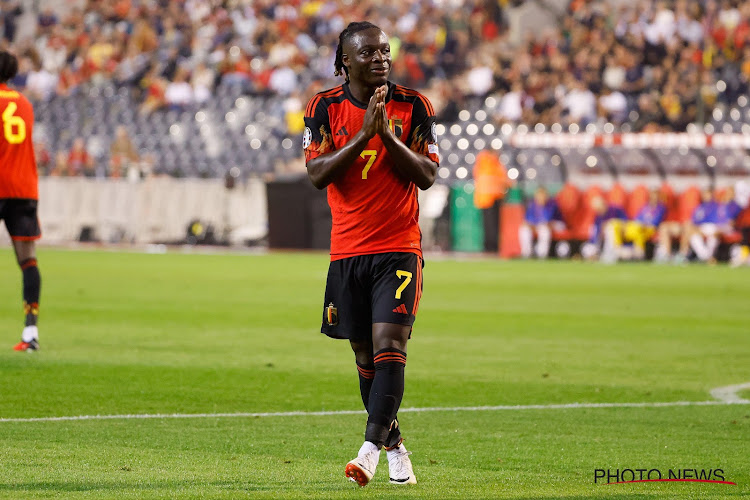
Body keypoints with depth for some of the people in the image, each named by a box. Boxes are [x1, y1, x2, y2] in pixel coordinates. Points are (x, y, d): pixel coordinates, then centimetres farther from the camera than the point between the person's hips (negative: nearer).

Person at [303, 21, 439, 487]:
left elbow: (427, 175, -5)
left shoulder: (413, 106, 0)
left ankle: (371, 449, -23)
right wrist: (363, 135, -19)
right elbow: (317, 173, -9)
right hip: (347, 248, 2)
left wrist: (387, 135, -17)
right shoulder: (325, 107, 2)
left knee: (389, 343, -17)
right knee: (364, 353, 8)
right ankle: (395, 447, 22)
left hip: (399, 247, -2)